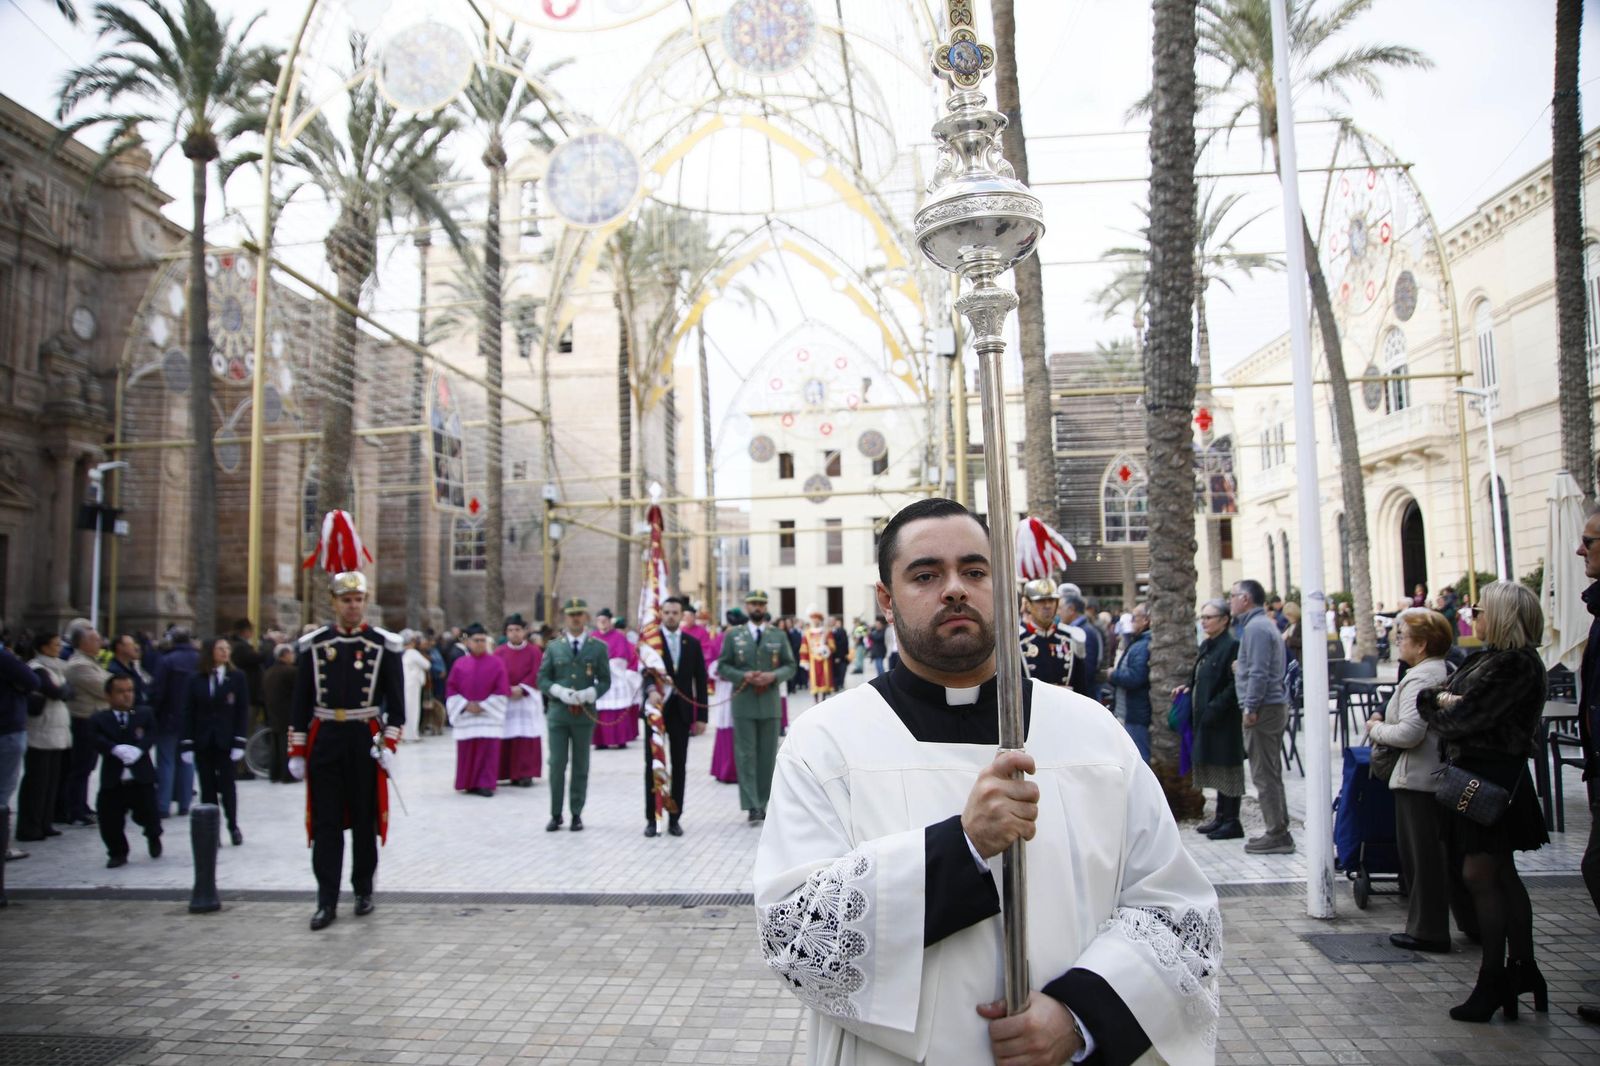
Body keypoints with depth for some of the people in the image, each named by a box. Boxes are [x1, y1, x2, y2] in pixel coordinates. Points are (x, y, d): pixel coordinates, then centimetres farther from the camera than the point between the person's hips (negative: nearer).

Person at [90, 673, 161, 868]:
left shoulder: (144, 714, 7)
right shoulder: (98, 719, 3)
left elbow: (150, 737, -7)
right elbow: (98, 741, -13)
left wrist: (138, 749, -26)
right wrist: (117, 749, -29)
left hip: (141, 778, 0)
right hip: (112, 780, 0)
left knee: (147, 815, 3)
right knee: (109, 820, -1)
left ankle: (153, 837, 39)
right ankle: (118, 853, 25)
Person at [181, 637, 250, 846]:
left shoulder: (237, 677, 0)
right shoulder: (196, 680, 4)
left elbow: (243, 710, -2)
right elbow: (189, 713, 4)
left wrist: (240, 741, -9)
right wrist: (187, 743, -3)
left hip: (226, 740, -1)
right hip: (203, 742, 1)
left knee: (227, 785, 4)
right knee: (207, 788, 4)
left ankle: (233, 826, 19)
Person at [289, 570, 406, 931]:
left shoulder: (384, 645, -1)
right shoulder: (313, 644, 4)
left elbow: (396, 702, 0)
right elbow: (301, 701, 6)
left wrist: (389, 744, -9)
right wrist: (297, 751, 2)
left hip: (366, 741, -1)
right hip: (325, 741, 1)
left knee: (365, 819, 10)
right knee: (325, 823, 2)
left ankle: (364, 890, 25)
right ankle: (327, 900, 8)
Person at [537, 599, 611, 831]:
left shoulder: (599, 647, 3)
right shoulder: (554, 646, 6)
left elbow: (605, 681, 3)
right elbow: (543, 679, 5)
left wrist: (588, 694, -15)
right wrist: (560, 691, -13)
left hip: (584, 714, 0)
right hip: (557, 712, 0)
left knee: (581, 766, 7)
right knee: (556, 764, 0)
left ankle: (577, 814, 16)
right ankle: (556, 814, 11)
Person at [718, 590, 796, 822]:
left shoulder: (779, 635, 9)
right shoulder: (733, 635, 6)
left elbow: (790, 666, 8)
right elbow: (722, 667, 4)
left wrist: (774, 676, -11)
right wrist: (743, 676, -13)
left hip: (770, 703, 2)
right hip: (743, 704, -2)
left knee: (767, 755, 6)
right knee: (746, 755, -5)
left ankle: (762, 803, 16)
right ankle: (751, 806, -6)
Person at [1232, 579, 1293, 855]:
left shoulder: (1256, 628, -15)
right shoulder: (1265, 625, 18)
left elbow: (1258, 673, -22)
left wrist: (1250, 707, -19)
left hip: (1263, 708, -11)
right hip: (1275, 706, 11)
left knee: (1264, 775, -5)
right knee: (1271, 773, 15)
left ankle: (1277, 835, -1)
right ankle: (1279, 830, 22)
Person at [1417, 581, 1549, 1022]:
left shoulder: (1517, 664, -17)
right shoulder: (1489, 658, 14)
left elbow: (1467, 719, -22)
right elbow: (1426, 694, 12)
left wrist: (1440, 705, -3)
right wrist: (1444, 696, -9)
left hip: (1494, 778, -10)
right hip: (1473, 773, 10)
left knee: (1480, 876, -6)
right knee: (1501, 875, 15)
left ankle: (1493, 982, 2)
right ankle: (1523, 970, 25)